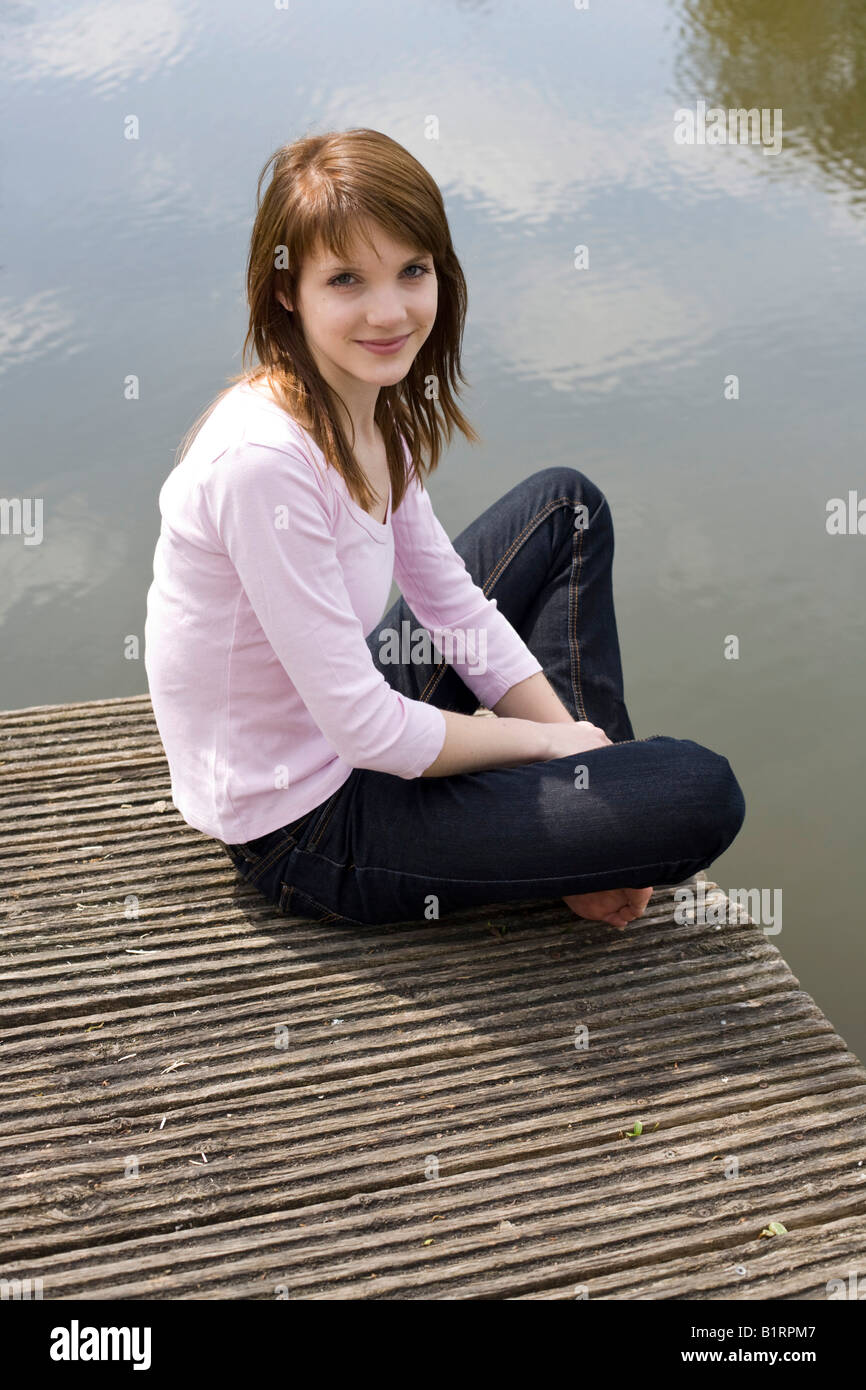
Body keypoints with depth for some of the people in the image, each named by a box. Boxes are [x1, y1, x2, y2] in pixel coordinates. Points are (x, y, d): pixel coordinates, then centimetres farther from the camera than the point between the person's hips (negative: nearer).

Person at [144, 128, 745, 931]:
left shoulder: (375, 411, -1)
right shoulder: (263, 461, -29)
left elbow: (454, 605, 6)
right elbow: (364, 729, -27)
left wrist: (572, 740, -2)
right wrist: (546, 741, -12)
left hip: (361, 733, 9)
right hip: (305, 832, -9)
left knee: (567, 503, 17)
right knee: (700, 796, -20)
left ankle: (597, 795, 11)